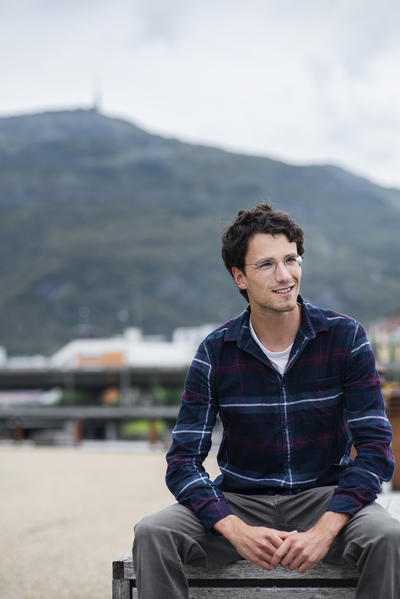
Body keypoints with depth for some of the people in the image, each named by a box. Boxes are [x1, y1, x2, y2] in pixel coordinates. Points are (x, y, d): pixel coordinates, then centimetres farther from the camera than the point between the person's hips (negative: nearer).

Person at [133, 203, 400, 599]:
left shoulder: (344, 337, -5)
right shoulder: (216, 352, -4)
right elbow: (184, 461, -6)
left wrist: (323, 531, -24)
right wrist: (238, 532, -25)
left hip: (326, 498, 0)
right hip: (240, 502, 1)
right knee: (152, 534, -25)